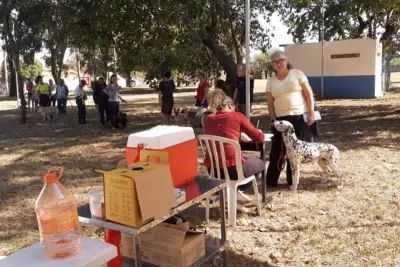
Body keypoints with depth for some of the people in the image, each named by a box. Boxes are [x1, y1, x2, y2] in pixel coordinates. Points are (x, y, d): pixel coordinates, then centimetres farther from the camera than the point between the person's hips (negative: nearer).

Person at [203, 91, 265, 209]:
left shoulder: (208, 119, 10)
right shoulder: (237, 116, -1)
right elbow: (259, 138, 5)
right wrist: (261, 134, 27)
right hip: (232, 168, -6)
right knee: (259, 163, 26)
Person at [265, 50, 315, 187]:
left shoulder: (297, 73, 1)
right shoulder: (271, 80, 8)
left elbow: (309, 94, -1)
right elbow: (270, 102, 8)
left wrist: (311, 113, -7)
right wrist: (273, 120, 1)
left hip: (299, 117, -2)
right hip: (281, 119, 2)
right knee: (277, 150, 3)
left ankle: (292, 181, 17)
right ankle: (271, 181, 12)